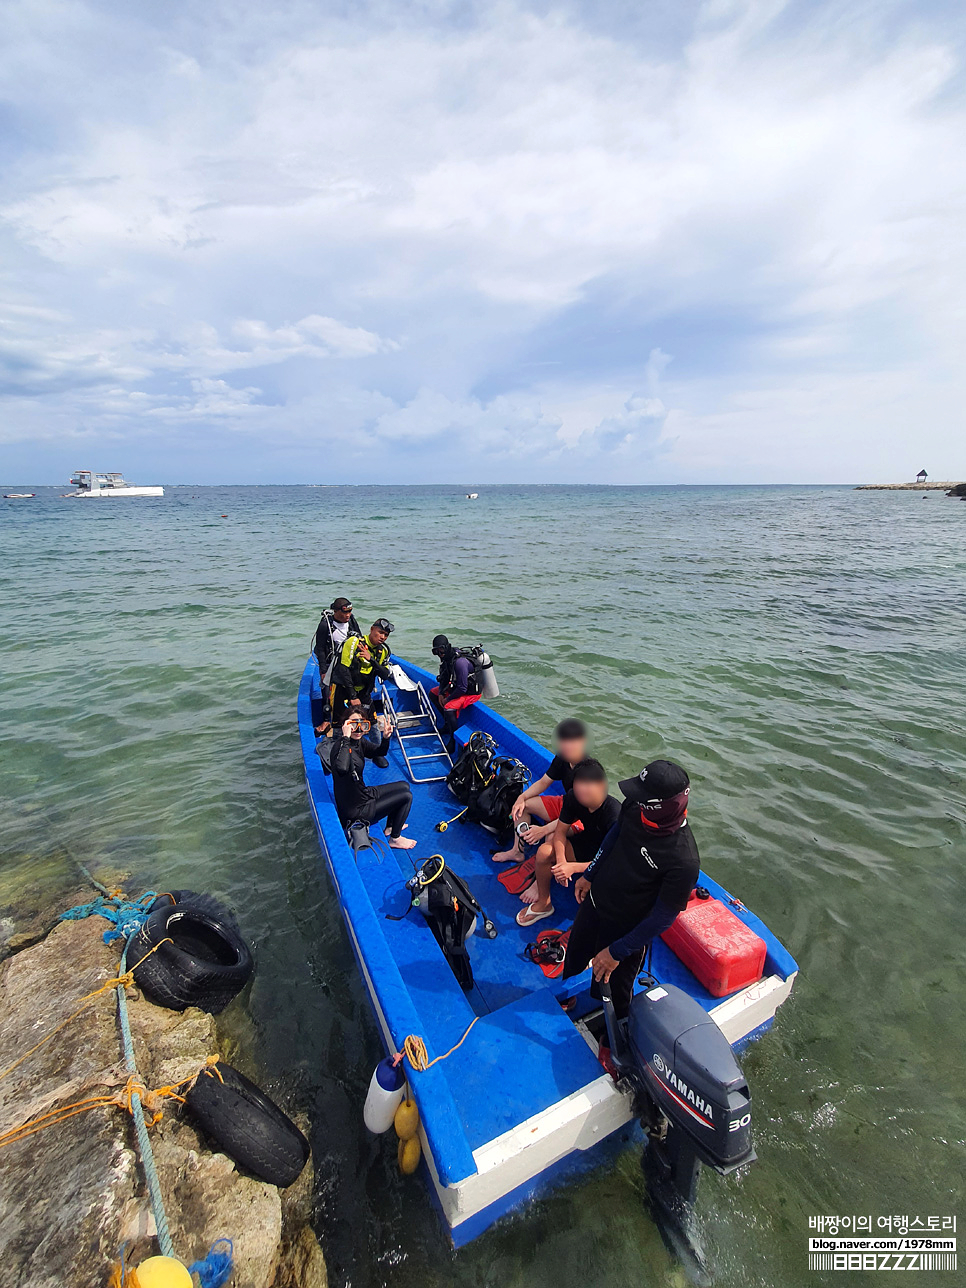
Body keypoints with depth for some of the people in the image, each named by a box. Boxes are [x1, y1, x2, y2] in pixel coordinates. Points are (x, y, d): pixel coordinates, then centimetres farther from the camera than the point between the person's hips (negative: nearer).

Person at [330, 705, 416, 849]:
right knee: (406, 796, -3)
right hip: (355, 810, -9)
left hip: (362, 793, 9)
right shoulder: (340, 745, -29)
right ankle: (395, 839, 16)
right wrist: (346, 738, -43)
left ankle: (390, 827, 38)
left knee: (404, 786, 22)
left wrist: (385, 738, -11)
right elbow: (341, 769, -50)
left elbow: (380, 752, 11)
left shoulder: (359, 742, -4)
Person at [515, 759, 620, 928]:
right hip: (586, 842, 5)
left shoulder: (614, 815, -35)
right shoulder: (573, 798, -20)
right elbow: (560, 831, -9)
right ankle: (543, 903, 5)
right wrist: (561, 860, -27)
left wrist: (573, 867, -37)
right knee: (544, 852, -18)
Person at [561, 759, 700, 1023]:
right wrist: (589, 875, 12)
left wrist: (617, 952, -16)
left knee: (613, 987, 19)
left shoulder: (684, 862, -36)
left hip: (625, 928, -5)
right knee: (574, 958, 29)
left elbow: (662, 918, -24)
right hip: (594, 901, 6)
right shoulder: (635, 808, -21)